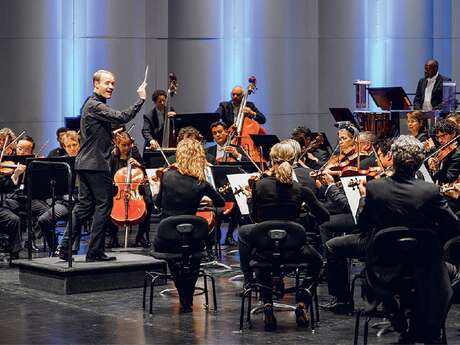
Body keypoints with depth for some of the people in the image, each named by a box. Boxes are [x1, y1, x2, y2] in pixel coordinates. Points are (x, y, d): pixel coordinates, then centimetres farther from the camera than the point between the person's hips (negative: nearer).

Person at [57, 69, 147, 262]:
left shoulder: (92, 104, 18)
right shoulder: (95, 106, -15)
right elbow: (122, 118, -26)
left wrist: (110, 134, 17)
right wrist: (141, 99, -21)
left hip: (85, 164, 10)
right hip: (96, 165, -10)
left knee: (84, 206, 12)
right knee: (104, 205, -4)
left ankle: (65, 249, 10)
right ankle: (94, 252, -1)